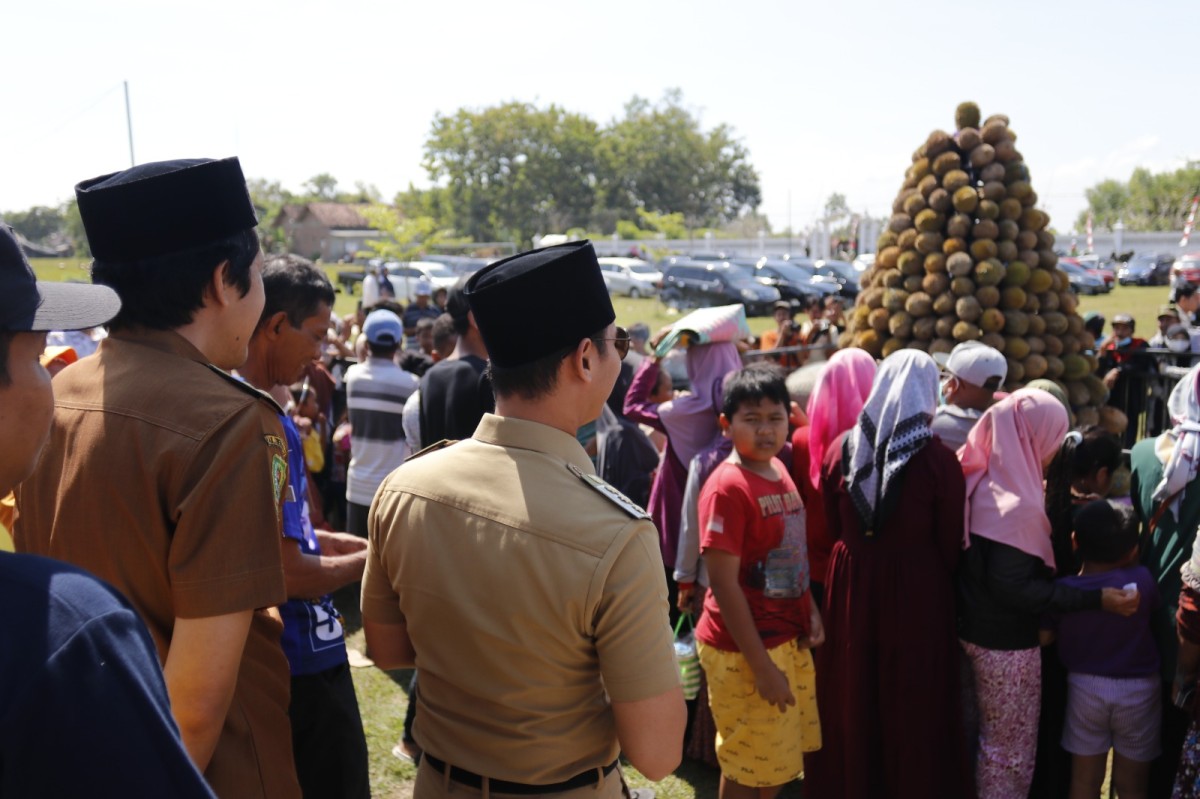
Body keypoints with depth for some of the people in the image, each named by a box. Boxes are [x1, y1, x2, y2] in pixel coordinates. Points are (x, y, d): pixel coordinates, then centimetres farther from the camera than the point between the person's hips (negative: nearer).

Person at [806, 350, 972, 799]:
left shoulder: (840, 449, -4)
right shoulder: (938, 460, -13)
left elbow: (831, 530, 4)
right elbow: (950, 547, -4)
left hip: (851, 587, 3)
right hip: (916, 593, -3)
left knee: (852, 699, 18)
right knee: (913, 704, 13)